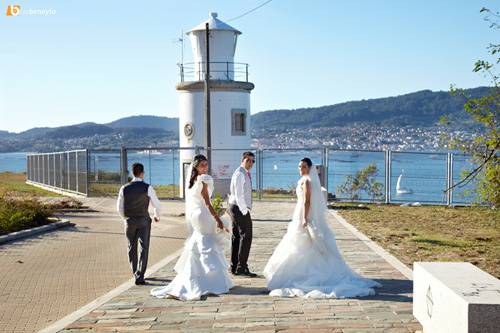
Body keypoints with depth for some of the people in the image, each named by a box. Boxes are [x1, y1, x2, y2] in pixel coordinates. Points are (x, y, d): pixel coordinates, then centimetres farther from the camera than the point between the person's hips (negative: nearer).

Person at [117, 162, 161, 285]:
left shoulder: (124, 188, -5)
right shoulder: (147, 188, -12)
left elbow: (119, 208, 5)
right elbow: (157, 205, -4)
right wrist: (157, 215, 18)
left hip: (129, 221, 3)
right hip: (143, 221, -3)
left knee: (132, 248, 18)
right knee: (144, 248, 2)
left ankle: (136, 273, 30)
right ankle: (140, 276, -6)